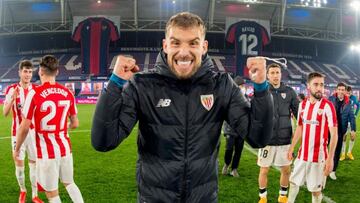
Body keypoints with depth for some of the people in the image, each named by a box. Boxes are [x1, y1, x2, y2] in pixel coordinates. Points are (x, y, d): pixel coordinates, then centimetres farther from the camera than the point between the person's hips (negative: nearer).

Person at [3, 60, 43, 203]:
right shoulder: (11, 89, -5)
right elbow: (5, 113, -10)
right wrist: (12, 98, -26)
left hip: (33, 131, 1)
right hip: (18, 132, -1)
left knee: (34, 162, 4)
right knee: (19, 163, 5)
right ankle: (22, 191, 29)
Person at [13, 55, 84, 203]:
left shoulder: (35, 93, -14)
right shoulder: (68, 93, 0)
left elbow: (24, 127, -11)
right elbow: (75, 123, 8)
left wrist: (16, 149, 4)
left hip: (46, 151, -4)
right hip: (65, 147, 4)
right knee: (69, 182, 24)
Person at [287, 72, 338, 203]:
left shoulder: (327, 106, -13)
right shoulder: (302, 104, 4)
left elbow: (334, 134, -13)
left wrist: (330, 158, -19)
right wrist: (292, 147, 14)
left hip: (319, 157, -5)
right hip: (302, 154, 5)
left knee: (316, 189, 7)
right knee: (293, 182, 18)